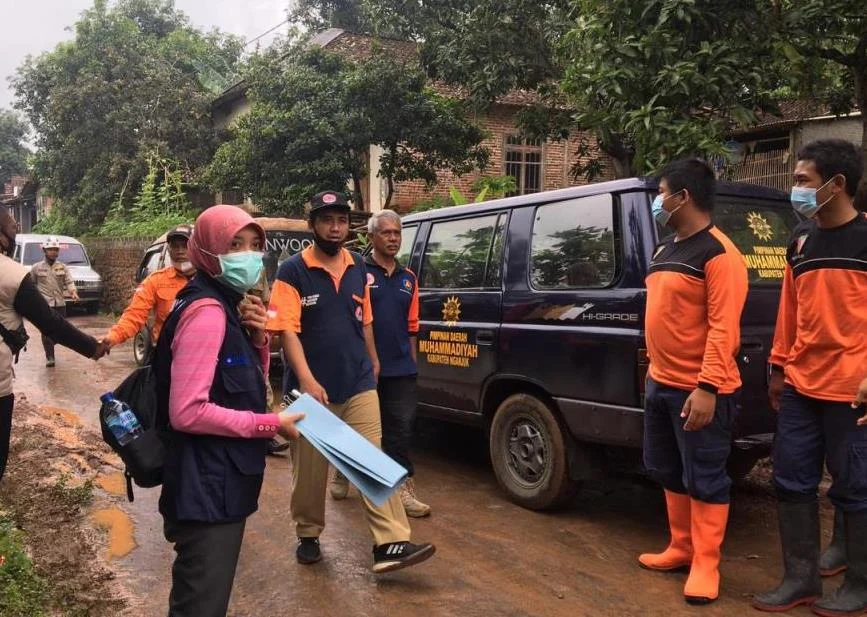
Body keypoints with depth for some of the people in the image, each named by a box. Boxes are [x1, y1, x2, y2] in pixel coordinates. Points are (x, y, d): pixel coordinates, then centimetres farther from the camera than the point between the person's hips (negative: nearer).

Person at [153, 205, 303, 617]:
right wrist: (270, 425, -19)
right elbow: (187, 411, -27)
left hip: (220, 480, 10)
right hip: (207, 485, -10)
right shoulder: (207, 311, -20)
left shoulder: (228, 305, 10)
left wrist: (258, 339, -3)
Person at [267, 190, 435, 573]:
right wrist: (307, 381, -24)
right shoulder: (292, 272, -8)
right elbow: (288, 330, -15)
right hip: (313, 387, -3)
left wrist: (373, 362, 20)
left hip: (359, 384, 4)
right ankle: (308, 536, 30)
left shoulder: (359, 269, 8)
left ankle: (389, 543, 0)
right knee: (310, 469, 11)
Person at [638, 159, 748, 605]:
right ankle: (682, 549, 32)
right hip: (661, 384, 9)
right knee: (669, 473, 18)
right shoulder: (664, 251, 14)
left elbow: (723, 327, -21)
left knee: (704, 481, 3)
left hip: (699, 391, -9)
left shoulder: (718, 253, -14)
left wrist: (707, 388, -25)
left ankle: (705, 565, 15)